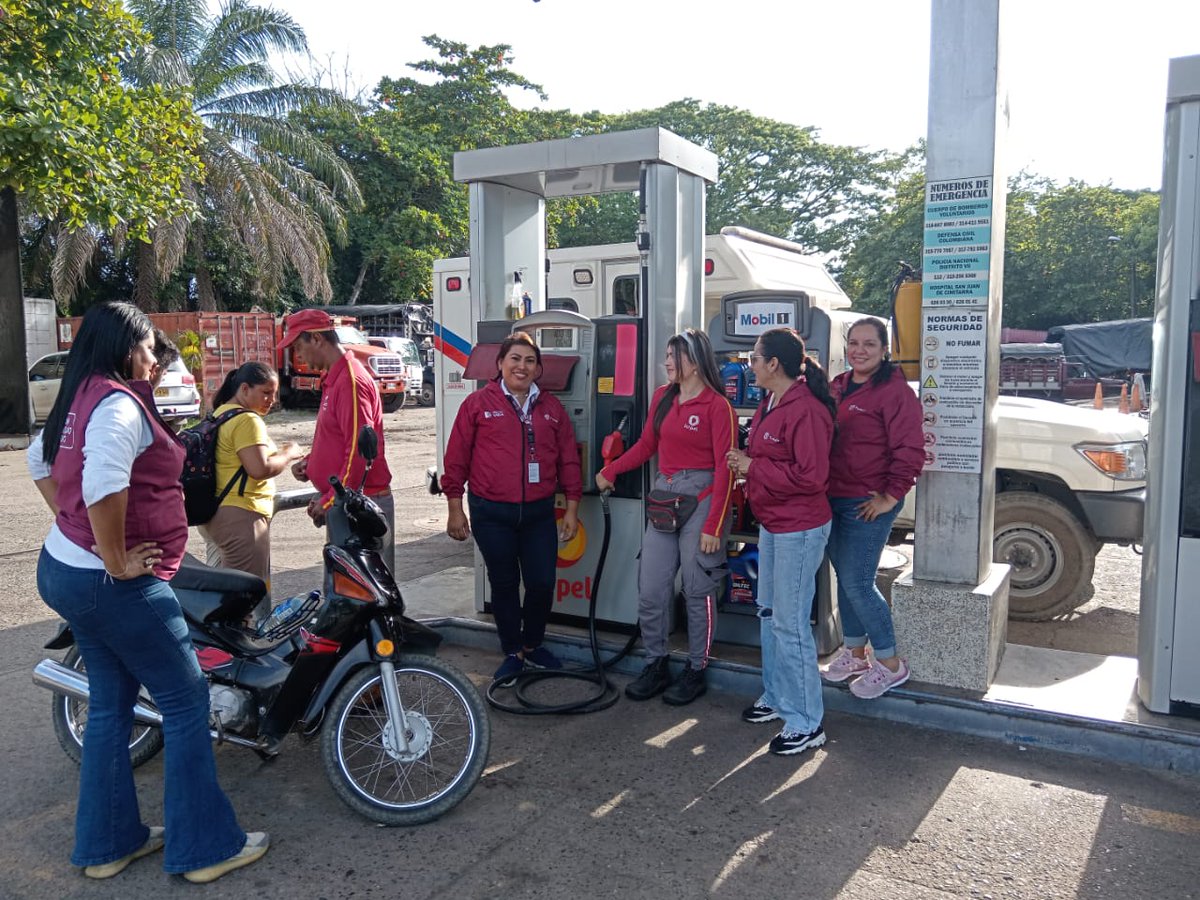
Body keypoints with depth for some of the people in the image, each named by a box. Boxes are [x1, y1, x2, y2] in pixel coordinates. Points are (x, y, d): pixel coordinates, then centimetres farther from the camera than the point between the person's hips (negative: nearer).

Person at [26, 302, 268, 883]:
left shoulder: (79, 399, 11)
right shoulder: (119, 405, -20)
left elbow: (40, 459, 26)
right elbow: (103, 485, -34)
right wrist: (118, 563, -22)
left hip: (66, 569, 10)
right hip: (115, 586, -10)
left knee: (111, 705, 19)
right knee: (186, 703, 1)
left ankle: (107, 841, 31)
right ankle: (206, 847, 11)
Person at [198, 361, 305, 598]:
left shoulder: (221, 413, 16)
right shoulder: (248, 420, -15)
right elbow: (260, 469, -23)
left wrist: (279, 453, 16)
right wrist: (289, 454, -8)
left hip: (214, 513, 11)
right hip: (240, 516, -10)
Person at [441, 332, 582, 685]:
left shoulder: (551, 407, 9)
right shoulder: (478, 403, 0)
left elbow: (568, 460, 10)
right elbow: (456, 458, 0)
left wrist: (572, 508, 7)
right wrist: (455, 507, -2)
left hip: (539, 513, 2)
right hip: (491, 513, -2)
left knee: (543, 583, 4)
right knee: (504, 584, 9)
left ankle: (533, 645, 29)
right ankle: (513, 653, 25)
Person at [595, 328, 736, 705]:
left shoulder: (717, 406, -10)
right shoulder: (662, 397, 10)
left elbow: (724, 468, -12)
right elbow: (646, 445, 18)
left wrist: (714, 525, -15)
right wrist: (610, 471, 11)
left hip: (701, 500, -6)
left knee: (698, 590, 4)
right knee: (650, 590, 6)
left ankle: (696, 671, 20)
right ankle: (656, 666, 22)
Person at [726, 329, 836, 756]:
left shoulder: (806, 409, -21)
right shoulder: (770, 403, 10)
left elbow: (811, 476, -26)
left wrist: (752, 467, -19)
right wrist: (745, 463, -1)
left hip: (799, 530, -11)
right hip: (771, 524, 11)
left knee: (790, 623, -5)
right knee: (769, 612, 19)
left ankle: (806, 723, 8)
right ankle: (776, 697, 36)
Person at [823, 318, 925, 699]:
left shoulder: (895, 391, -12)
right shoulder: (837, 388, 11)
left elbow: (910, 451, -16)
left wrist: (890, 497, -17)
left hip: (869, 505, -7)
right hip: (832, 499, 7)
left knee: (857, 584, -5)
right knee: (844, 579, 16)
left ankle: (890, 664, 12)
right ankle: (854, 653, 32)